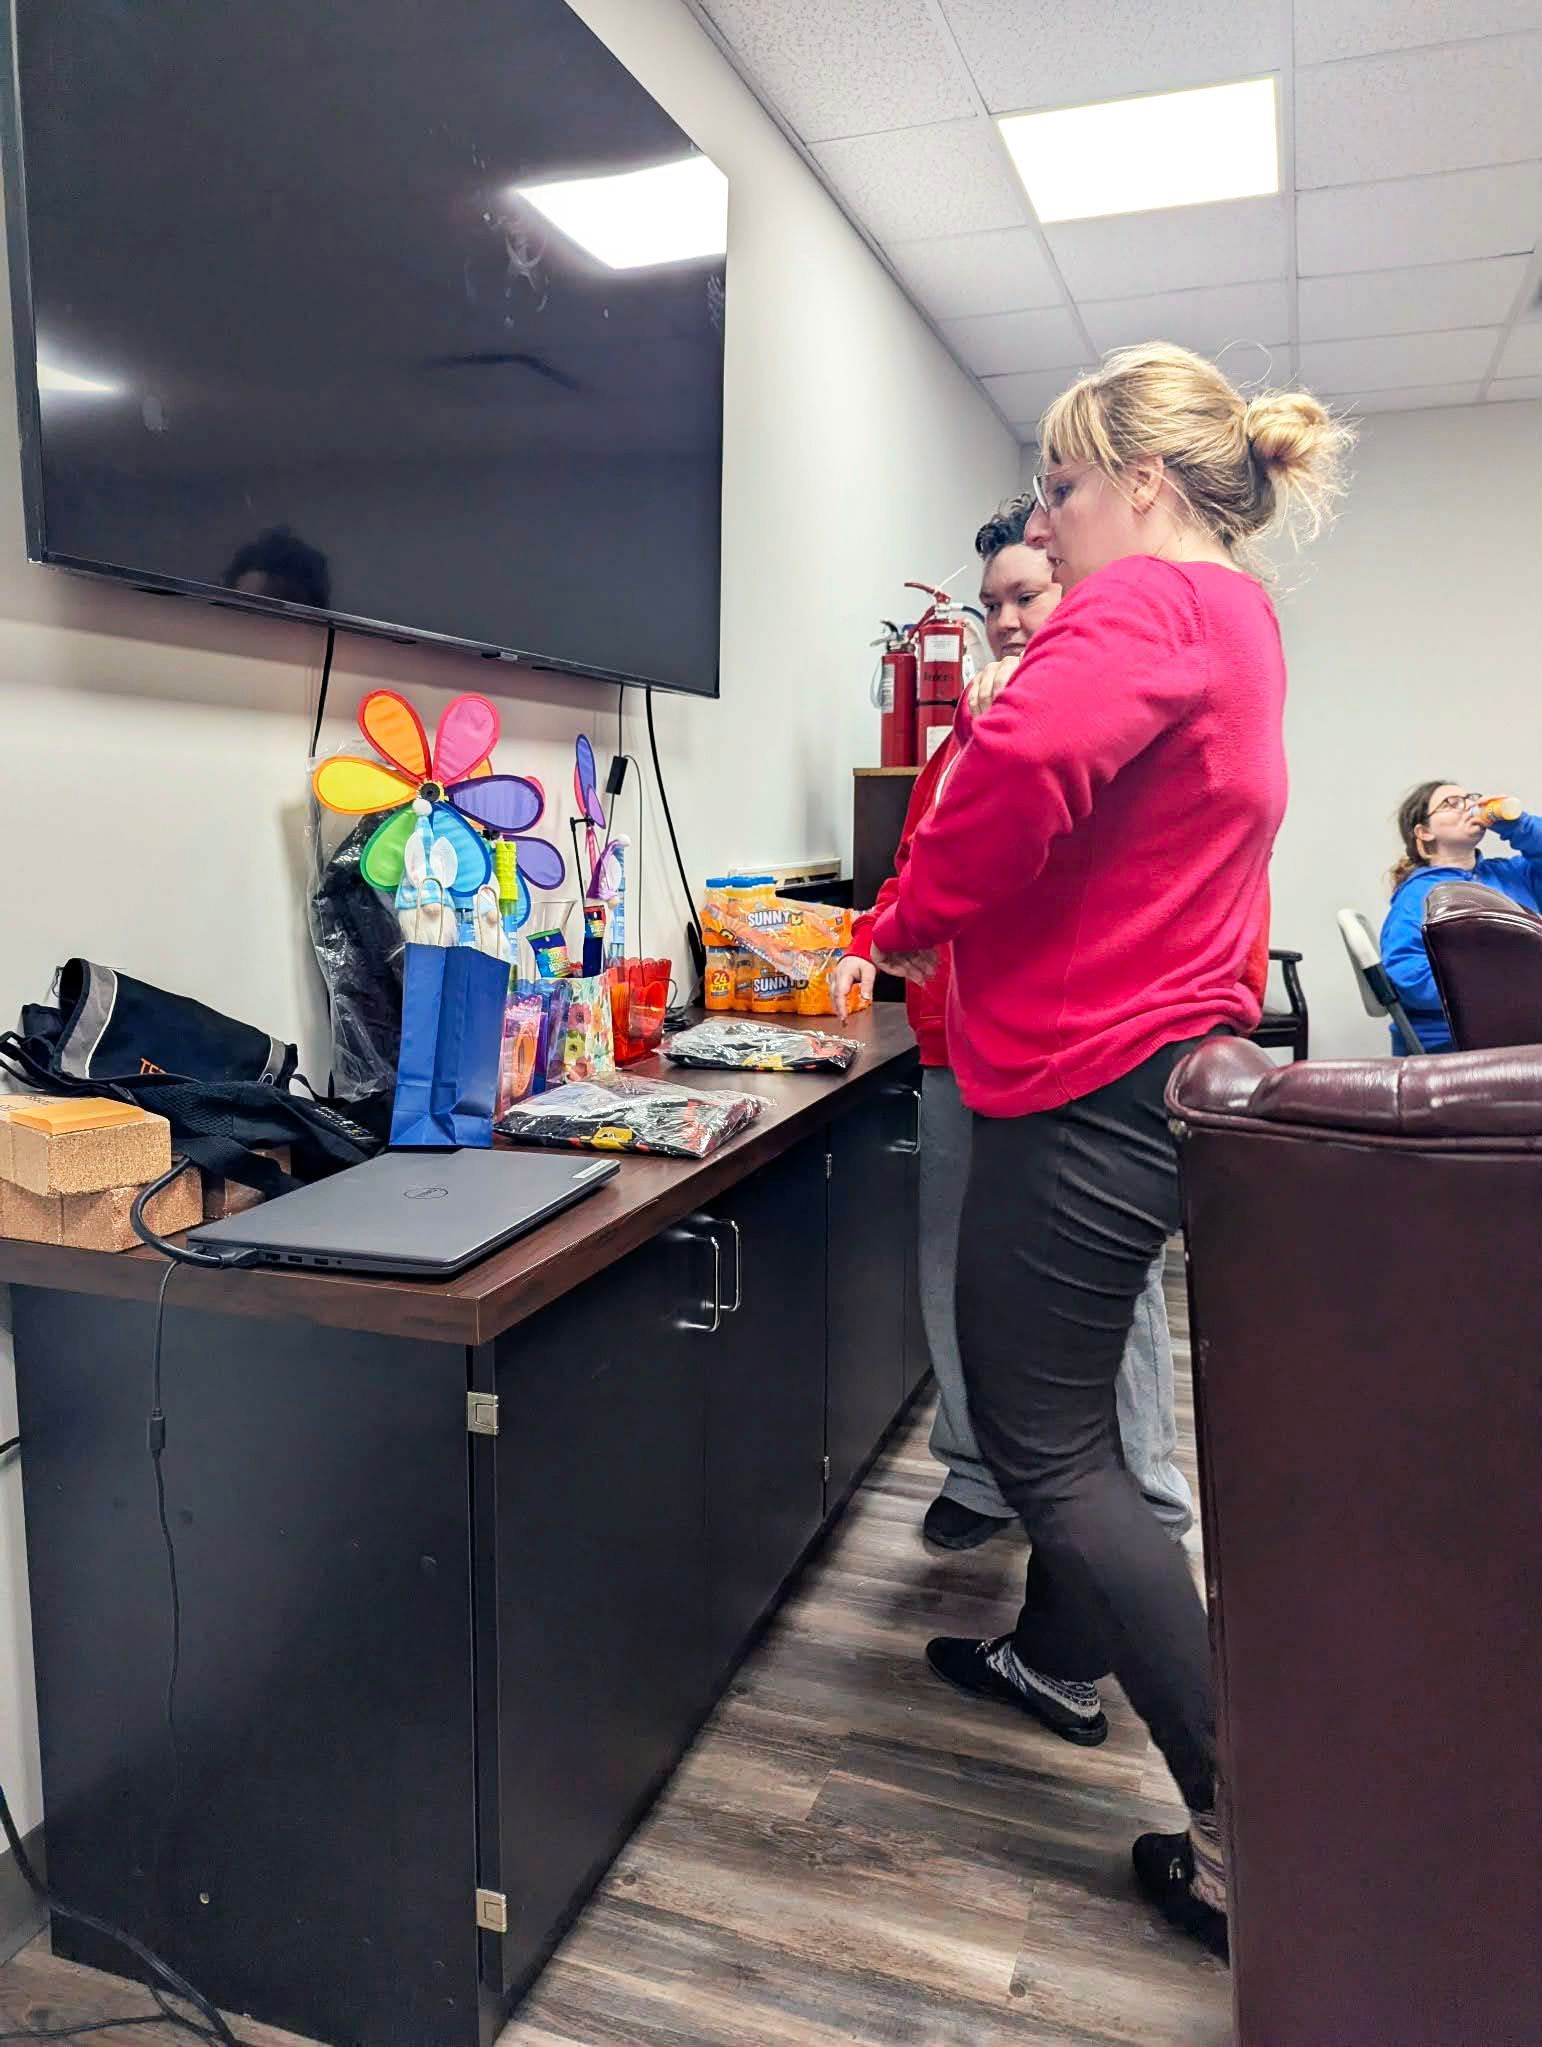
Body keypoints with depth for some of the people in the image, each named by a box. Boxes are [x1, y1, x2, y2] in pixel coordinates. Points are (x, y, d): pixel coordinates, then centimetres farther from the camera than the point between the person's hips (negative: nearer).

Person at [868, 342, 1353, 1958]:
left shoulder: (1143, 603, -15)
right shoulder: (1230, 617, 18)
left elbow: (1029, 760, -35)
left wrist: (906, 923, -20)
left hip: (1087, 1082, -10)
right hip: (1166, 1055, 10)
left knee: (1044, 1442, -1)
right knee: (1065, 1398, 23)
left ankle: (1248, 1834, 9)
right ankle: (1060, 1658, 42)